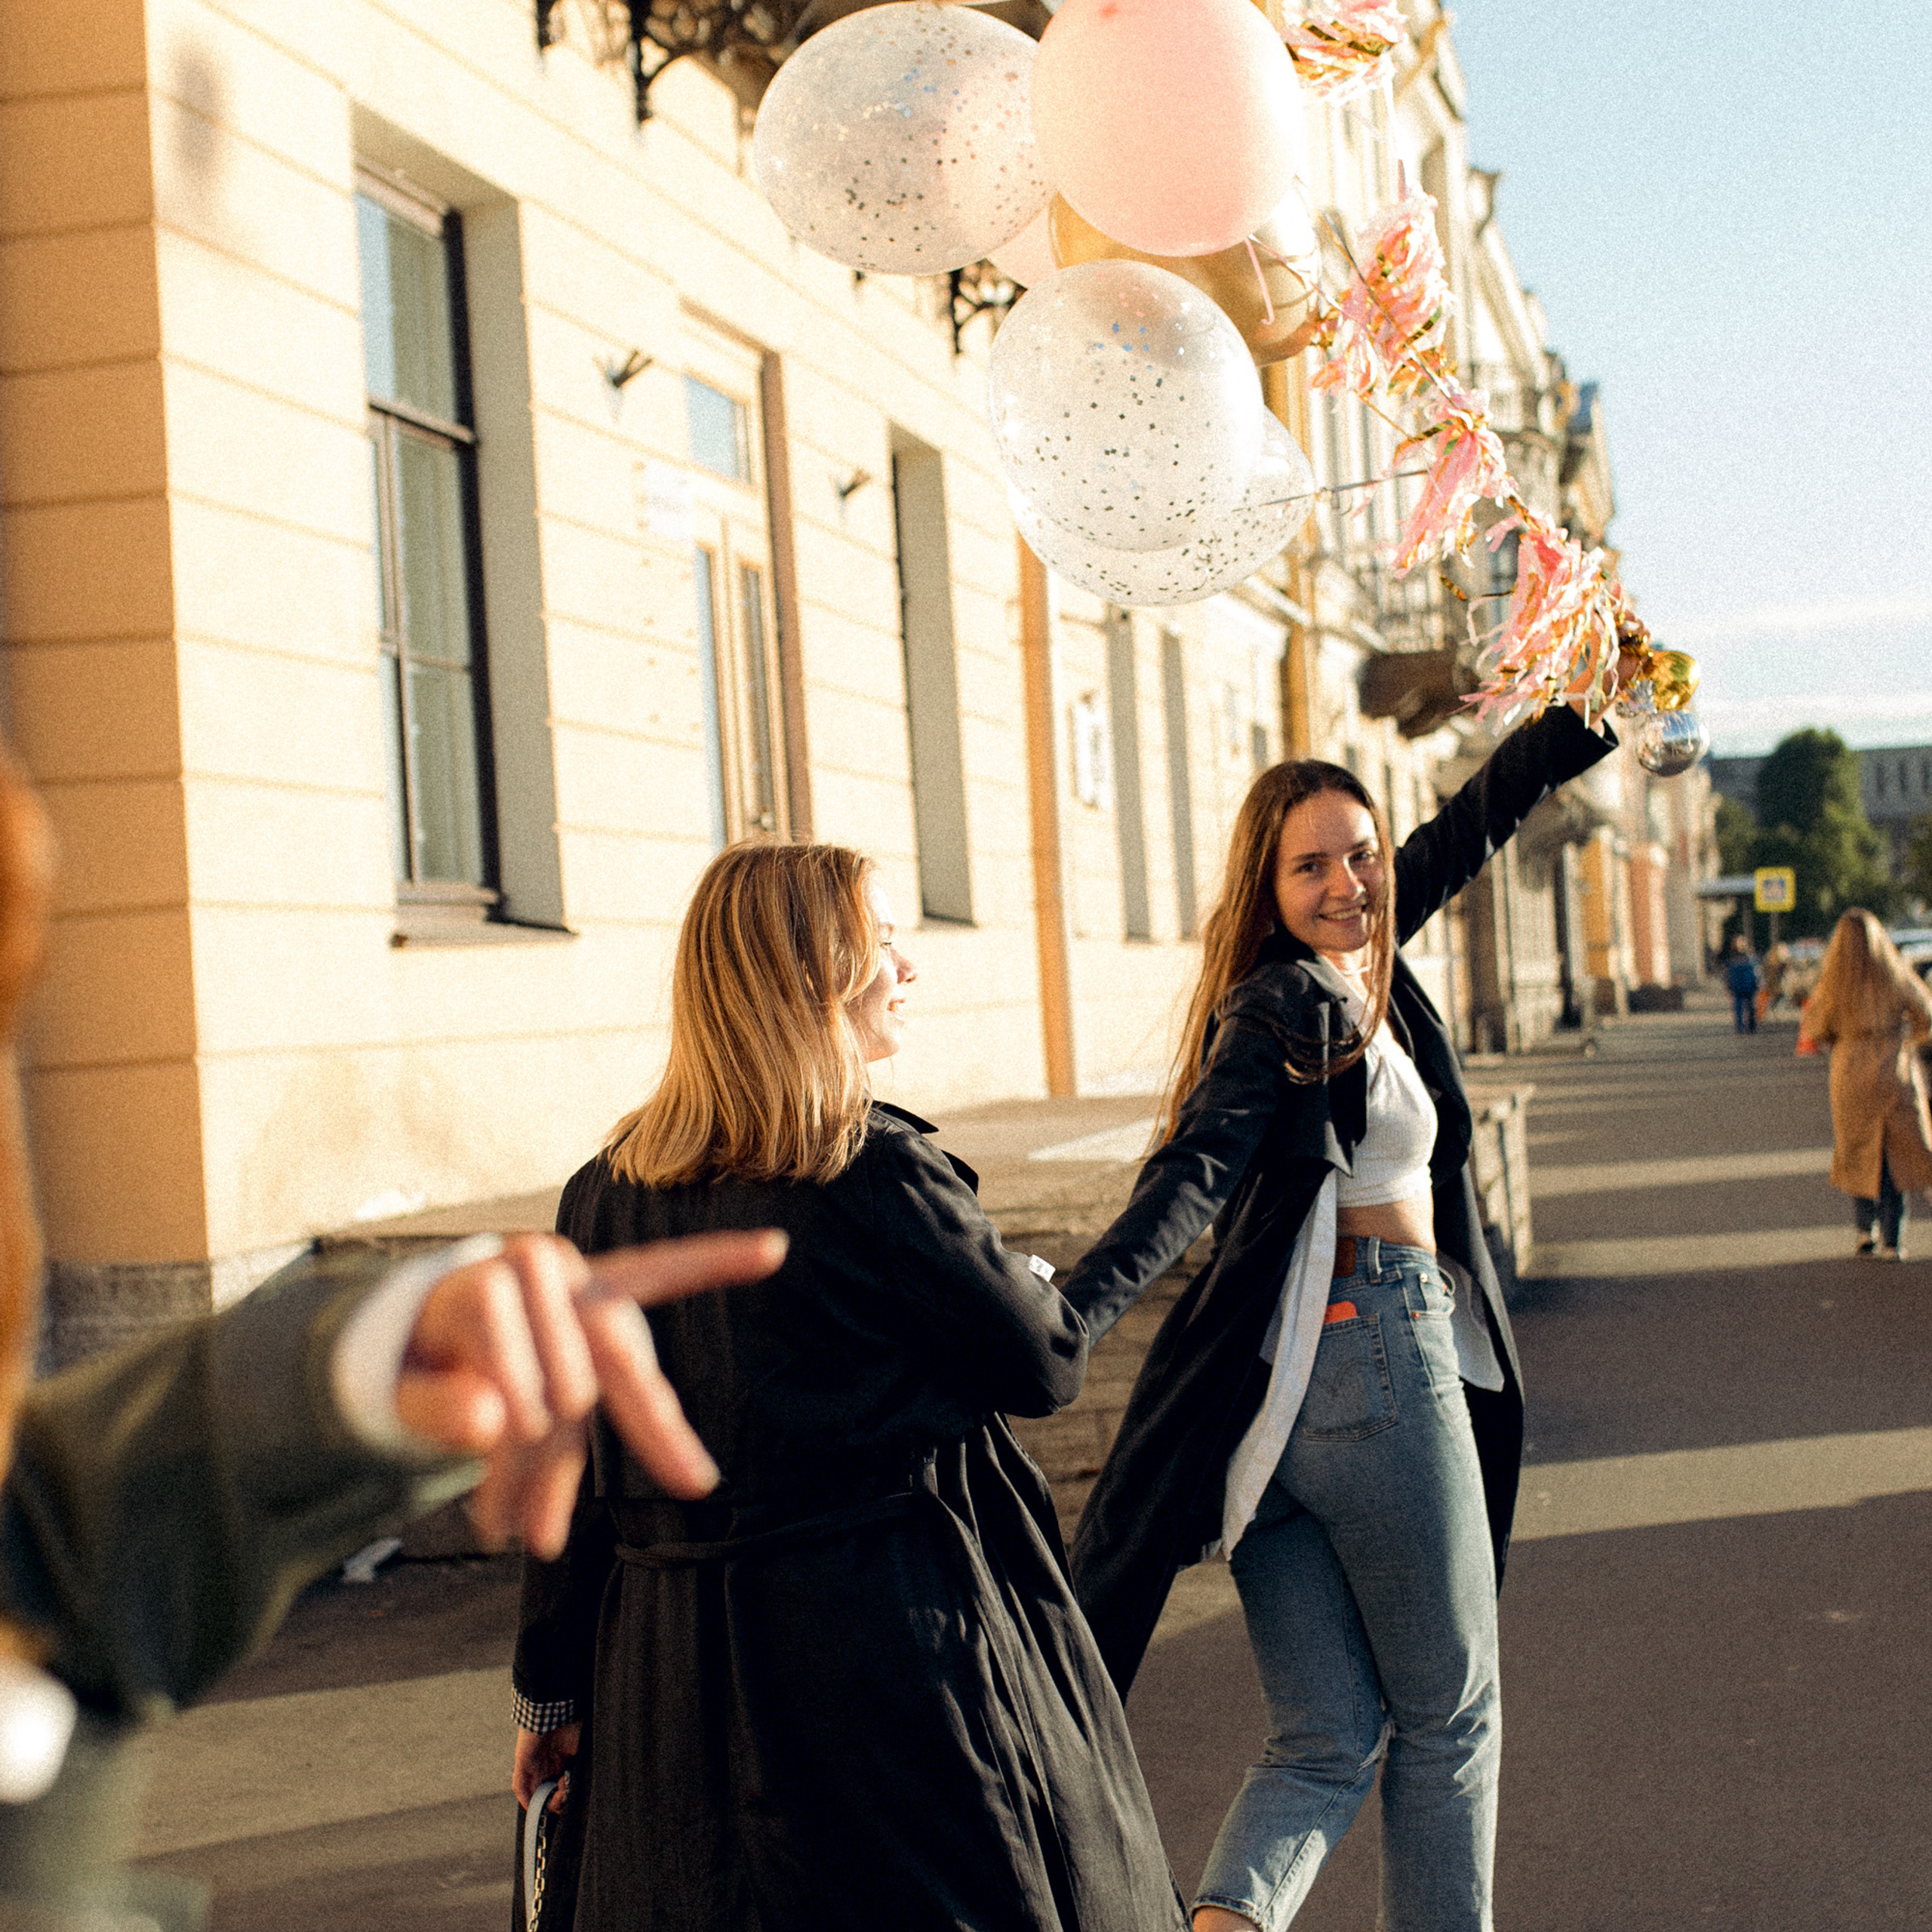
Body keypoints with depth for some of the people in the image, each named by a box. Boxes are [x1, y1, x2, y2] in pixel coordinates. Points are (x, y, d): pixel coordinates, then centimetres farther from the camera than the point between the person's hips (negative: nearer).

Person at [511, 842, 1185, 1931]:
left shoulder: (607, 1193, 2)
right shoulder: (878, 1175, -15)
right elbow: (1047, 1367, -6)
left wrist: (555, 1686, 12)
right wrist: (1034, 1286, 16)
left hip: (668, 1665, 6)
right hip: (894, 1632, -6)